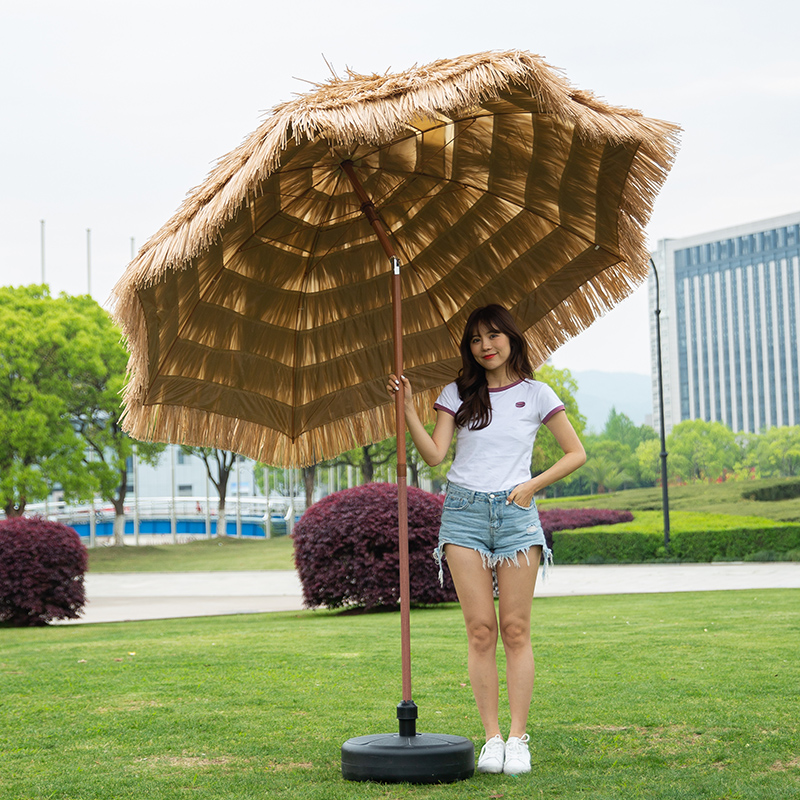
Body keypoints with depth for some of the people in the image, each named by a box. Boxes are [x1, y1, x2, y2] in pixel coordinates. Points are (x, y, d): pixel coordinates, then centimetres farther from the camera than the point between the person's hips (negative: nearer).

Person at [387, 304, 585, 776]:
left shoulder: (536, 395, 7)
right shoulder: (458, 395, 11)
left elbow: (576, 454, 8)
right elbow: (434, 455, 1)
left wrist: (532, 486, -3)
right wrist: (408, 409, -9)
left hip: (515, 513, -1)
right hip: (464, 512, 1)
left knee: (516, 630, -4)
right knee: (480, 629, -4)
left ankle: (518, 739, -2)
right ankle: (492, 737, 0)